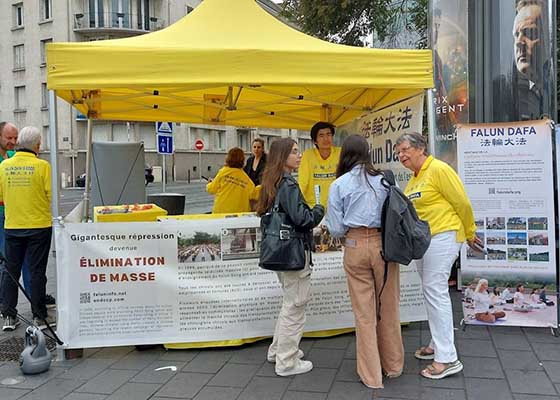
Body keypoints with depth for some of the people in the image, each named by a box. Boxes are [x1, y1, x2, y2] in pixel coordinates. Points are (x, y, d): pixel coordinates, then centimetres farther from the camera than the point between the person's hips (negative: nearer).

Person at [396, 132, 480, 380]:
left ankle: (447, 359, -5)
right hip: (422, 240, 9)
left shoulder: (438, 169, -13)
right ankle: (438, 344, 29)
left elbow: (462, 203, -11)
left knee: (435, 292, -10)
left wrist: (469, 234, -2)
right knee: (431, 291, 15)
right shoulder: (413, 179, 14)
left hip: (442, 237, -9)